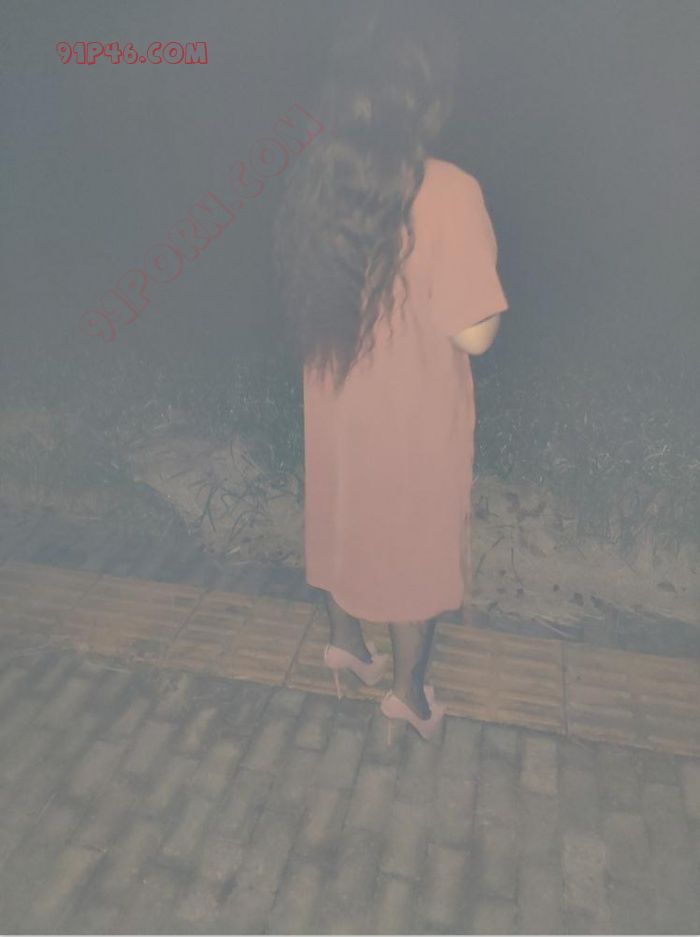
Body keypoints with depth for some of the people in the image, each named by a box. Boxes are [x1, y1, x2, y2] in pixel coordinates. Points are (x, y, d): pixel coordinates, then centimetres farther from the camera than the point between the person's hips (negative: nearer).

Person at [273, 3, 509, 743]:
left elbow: (306, 288, 8)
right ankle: (407, 690, 34)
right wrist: (479, 267, -3)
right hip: (415, 411, -5)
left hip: (336, 398, 6)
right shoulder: (447, 193, -23)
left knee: (342, 517, 25)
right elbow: (475, 333, -22)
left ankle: (345, 641, 47)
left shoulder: (316, 178, -4)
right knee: (414, 541, 15)